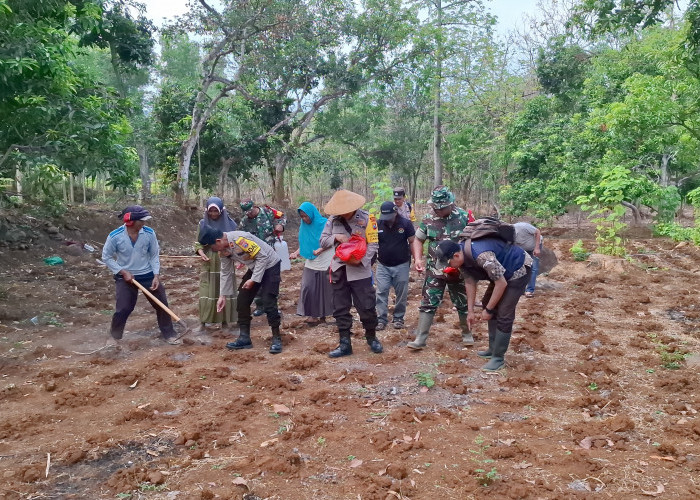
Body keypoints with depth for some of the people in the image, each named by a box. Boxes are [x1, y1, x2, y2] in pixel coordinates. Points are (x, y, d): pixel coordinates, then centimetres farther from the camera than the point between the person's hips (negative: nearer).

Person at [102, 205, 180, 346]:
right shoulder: (115, 236, -18)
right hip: (125, 277, -2)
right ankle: (114, 336, 22)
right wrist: (123, 272, -13)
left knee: (162, 304, 5)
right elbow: (106, 257, -5)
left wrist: (156, 275, -10)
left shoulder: (149, 233, -12)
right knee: (123, 308, -4)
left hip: (148, 275, 2)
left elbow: (154, 255, -1)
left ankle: (169, 334, 21)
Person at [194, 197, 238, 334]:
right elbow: (198, 244, 5)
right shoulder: (203, 224, 2)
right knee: (206, 293, -2)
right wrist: (202, 254, -14)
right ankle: (203, 322, 5)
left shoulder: (230, 223, 1)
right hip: (208, 264, 0)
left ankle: (225, 321, 15)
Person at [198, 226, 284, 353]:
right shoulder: (223, 249, -4)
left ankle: (277, 339, -1)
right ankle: (244, 338, 13)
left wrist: (253, 280, -23)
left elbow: (262, 257, -26)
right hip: (254, 268, 9)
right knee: (242, 301, 4)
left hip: (269, 265, -9)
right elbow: (226, 273, 7)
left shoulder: (240, 239, -32)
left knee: (268, 303, -14)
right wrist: (223, 295, 7)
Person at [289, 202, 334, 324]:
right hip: (310, 265, 4)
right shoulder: (304, 227, 8)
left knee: (324, 290, 3)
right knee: (307, 288, -7)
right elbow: (304, 245, 14)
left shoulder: (325, 224, -7)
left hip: (325, 264, -4)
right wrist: (296, 253, -5)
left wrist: (321, 249, -21)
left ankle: (322, 315, 15)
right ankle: (312, 314, 4)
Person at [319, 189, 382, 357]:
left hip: (360, 271, -4)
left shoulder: (366, 218, -7)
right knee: (340, 309, 8)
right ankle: (345, 344, 18)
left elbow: (373, 244, -8)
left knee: (367, 306, 1)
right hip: (339, 270, 4)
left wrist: (362, 260, -20)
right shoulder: (333, 220, 4)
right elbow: (323, 241, 7)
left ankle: (371, 337, 24)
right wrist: (335, 237, -12)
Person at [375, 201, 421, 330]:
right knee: (381, 293, -3)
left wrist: (417, 259, -11)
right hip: (383, 266, 1)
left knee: (401, 294, 7)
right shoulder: (378, 224, -3)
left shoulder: (405, 223, -7)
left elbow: (412, 242, -3)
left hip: (401, 265, -1)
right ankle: (381, 319, 4)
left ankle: (398, 318, 20)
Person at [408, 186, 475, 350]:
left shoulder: (464, 217, -10)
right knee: (427, 304, 0)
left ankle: (467, 334, 33)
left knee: (463, 304, 13)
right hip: (434, 271, 1)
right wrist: (418, 258, -7)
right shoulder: (428, 219, -4)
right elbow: (418, 239, 8)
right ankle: (420, 338, 5)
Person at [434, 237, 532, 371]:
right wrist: (471, 311, 0)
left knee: (504, 314, -13)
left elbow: (502, 283, -30)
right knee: (488, 303, 15)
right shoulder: (461, 257, -11)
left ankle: (498, 358, -1)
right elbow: (470, 283, -1)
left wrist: (488, 310, -20)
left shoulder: (482, 255, -39)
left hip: (519, 269, -9)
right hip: (501, 271, 9)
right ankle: (493, 349, 26)